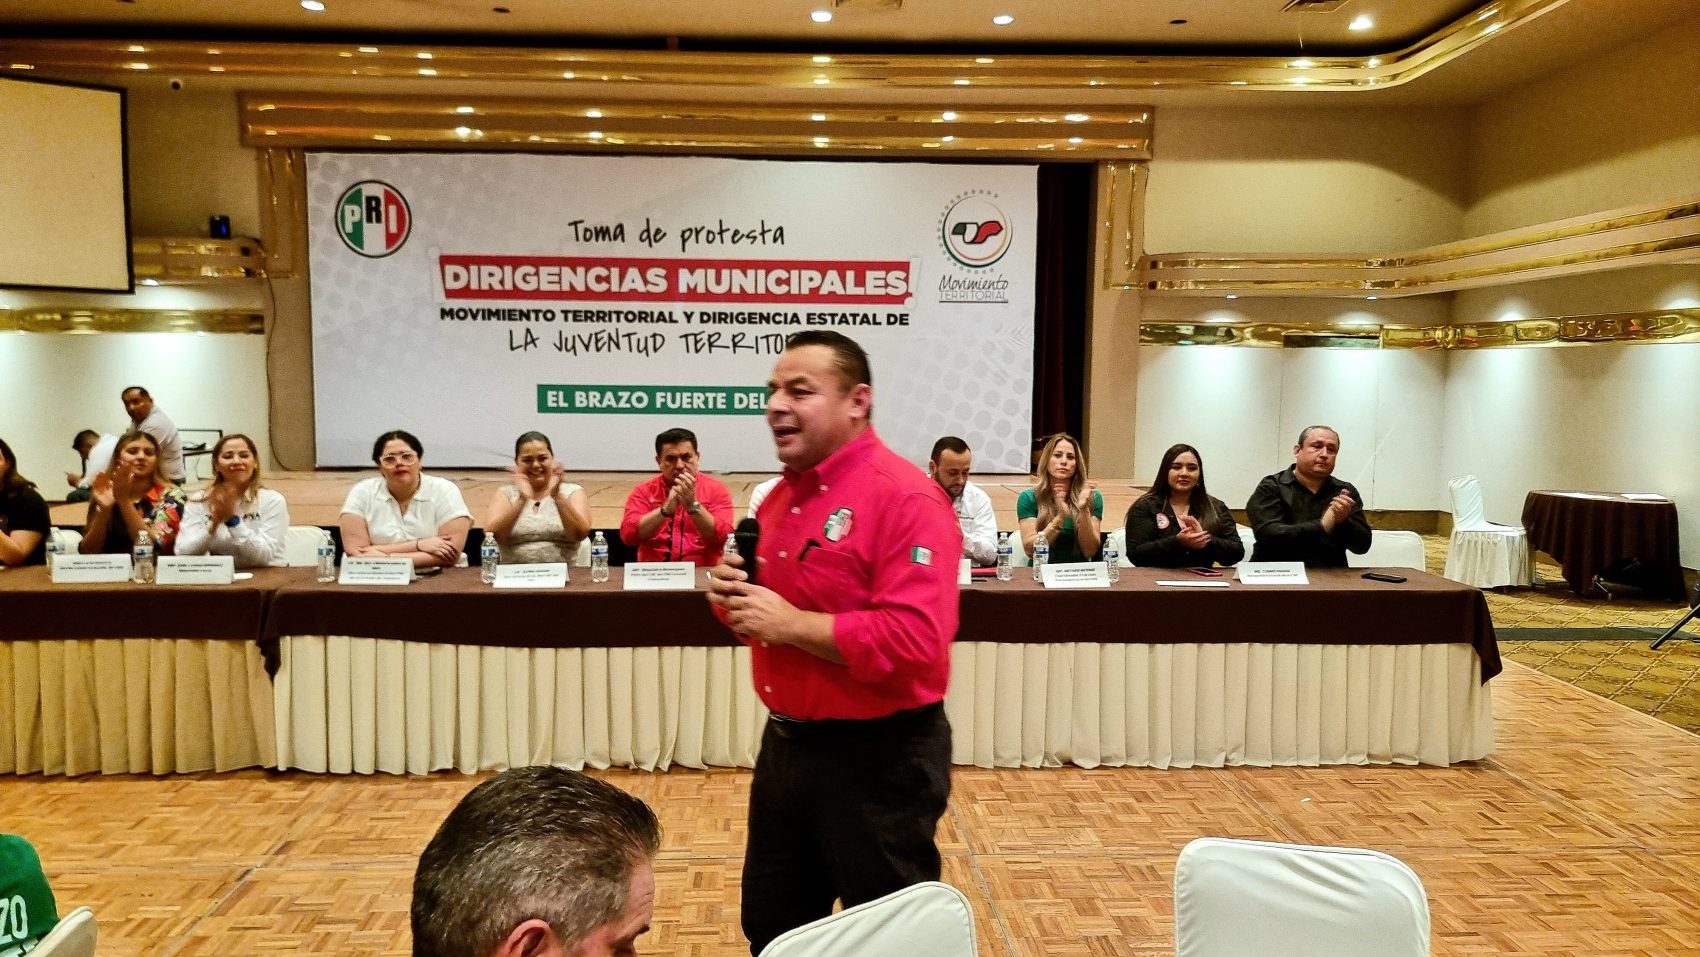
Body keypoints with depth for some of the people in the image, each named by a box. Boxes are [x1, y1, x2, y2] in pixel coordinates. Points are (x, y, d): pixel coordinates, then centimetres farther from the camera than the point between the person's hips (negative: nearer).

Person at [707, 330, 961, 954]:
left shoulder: (906, 498, -20)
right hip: (785, 743, 9)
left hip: (879, 757, -8)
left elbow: (915, 641, -30)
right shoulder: (782, 494, 8)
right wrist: (734, 594, -2)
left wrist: (791, 623, -24)